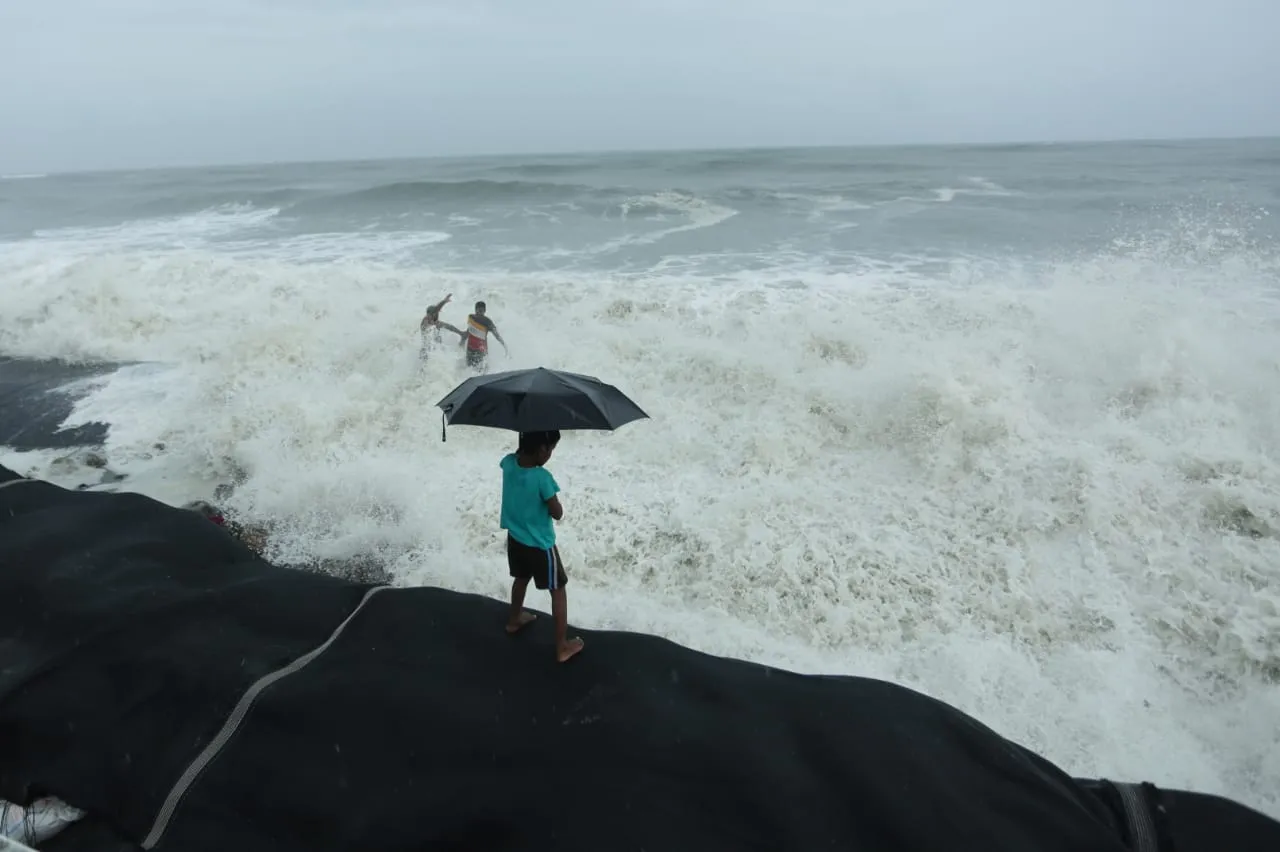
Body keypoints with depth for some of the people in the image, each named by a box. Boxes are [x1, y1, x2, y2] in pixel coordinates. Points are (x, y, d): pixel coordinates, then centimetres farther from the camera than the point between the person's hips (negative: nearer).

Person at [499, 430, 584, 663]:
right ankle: (562, 646, 19)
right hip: (540, 545, -7)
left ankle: (514, 619, 54)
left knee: (521, 578, 32)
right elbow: (558, 513, -22)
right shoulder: (542, 477, -32)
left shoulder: (509, 462, -14)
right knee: (558, 590, 11)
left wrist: (524, 444, -3)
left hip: (515, 538, 7)